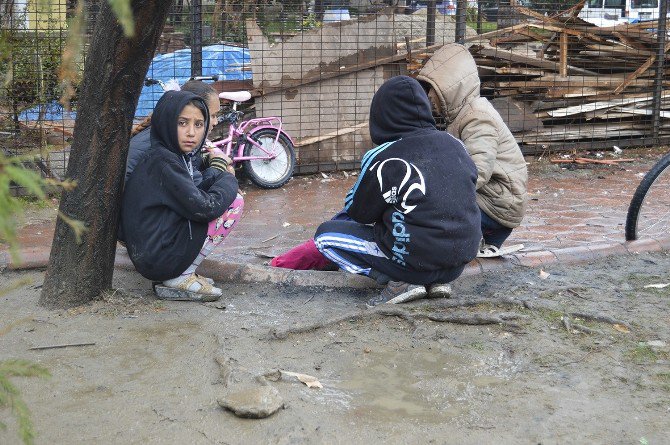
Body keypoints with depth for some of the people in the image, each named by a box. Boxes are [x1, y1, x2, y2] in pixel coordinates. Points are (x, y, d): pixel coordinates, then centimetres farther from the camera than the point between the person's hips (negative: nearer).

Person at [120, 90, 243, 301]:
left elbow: (192, 195, 14)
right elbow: (203, 208, -21)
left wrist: (216, 170, 1)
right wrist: (229, 180, -4)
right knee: (235, 202, -9)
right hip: (159, 257, -10)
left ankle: (183, 272, 11)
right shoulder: (162, 161, -18)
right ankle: (181, 277, -5)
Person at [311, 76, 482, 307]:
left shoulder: (382, 158, -13)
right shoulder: (454, 143, 3)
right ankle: (436, 280, 11)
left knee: (325, 235, 7)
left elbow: (358, 213, -1)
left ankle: (401, 282, -5)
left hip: (416, 261, -6)